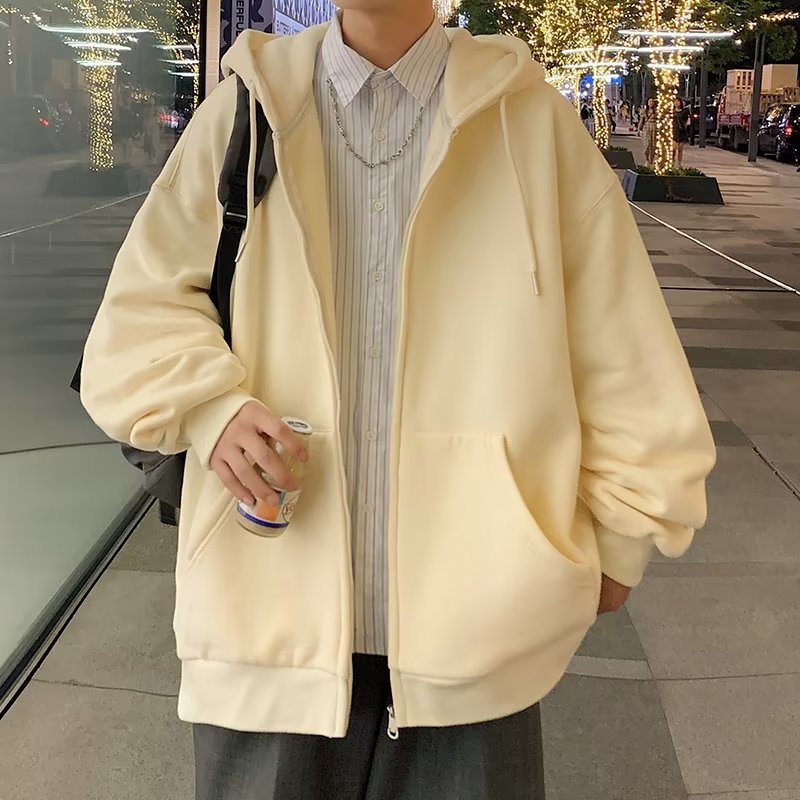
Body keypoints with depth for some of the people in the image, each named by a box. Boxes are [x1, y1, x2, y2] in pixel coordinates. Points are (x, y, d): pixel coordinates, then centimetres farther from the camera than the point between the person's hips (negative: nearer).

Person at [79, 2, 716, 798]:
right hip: (275, 613, 1)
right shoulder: (245, 111, 6)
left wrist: (616, 537, 8)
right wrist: (210, 406, -11)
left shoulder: (530, 121, 3)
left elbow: (622, 360, 6)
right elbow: (138, 310, 8)